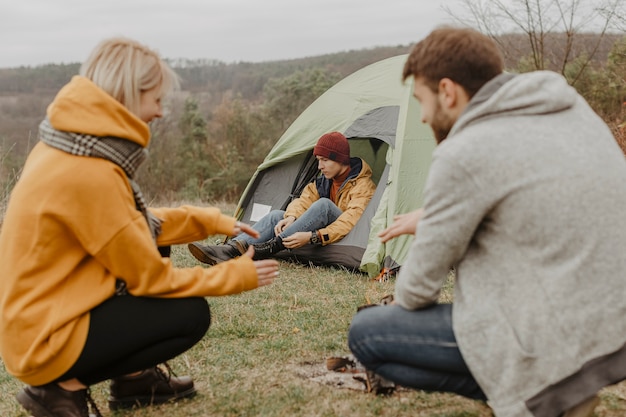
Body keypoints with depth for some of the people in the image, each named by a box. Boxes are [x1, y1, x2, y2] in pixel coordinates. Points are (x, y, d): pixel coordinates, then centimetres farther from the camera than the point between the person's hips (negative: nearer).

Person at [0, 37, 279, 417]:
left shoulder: (64, 149, 5)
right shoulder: (89, 174, -26)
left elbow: (133, 222, 16)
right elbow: (149, 277, -17)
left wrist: (213, 221, 10)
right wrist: (239, 275, -8)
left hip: (35, 318, 9)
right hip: (46, 344, -9)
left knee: (151, 244, 13)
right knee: (191, 315, -9)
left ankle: (134, 379, 15)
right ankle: (64, 387, -3)